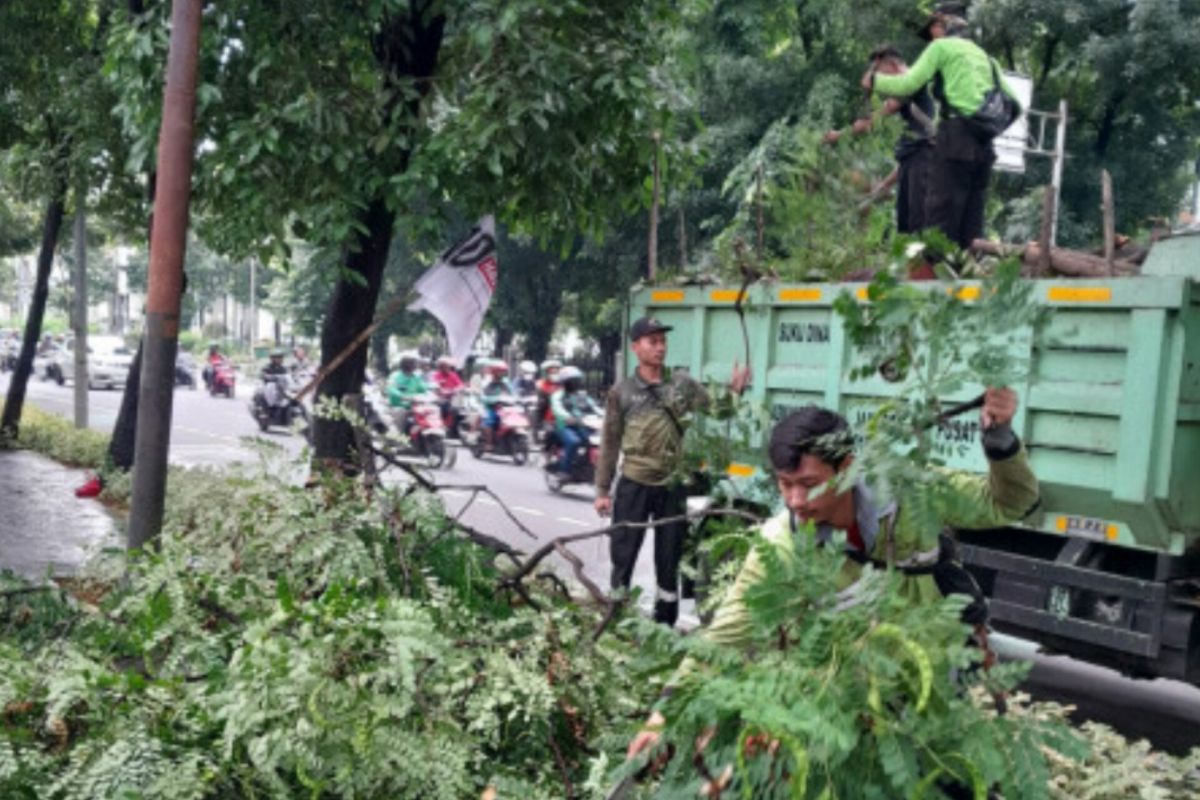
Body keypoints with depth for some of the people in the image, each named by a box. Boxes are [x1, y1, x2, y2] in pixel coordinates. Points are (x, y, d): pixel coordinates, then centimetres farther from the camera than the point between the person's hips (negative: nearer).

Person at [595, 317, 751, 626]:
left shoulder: (683, 384, 3)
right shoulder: (622, 392, -2)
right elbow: (610, 444, 0)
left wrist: (733, 392, -17)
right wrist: (603, 490, -1)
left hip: (673, 487, 2)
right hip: (633, 486, -2)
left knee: (669, 560, 11)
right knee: (623, 556, 5)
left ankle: (664, 624, 24)